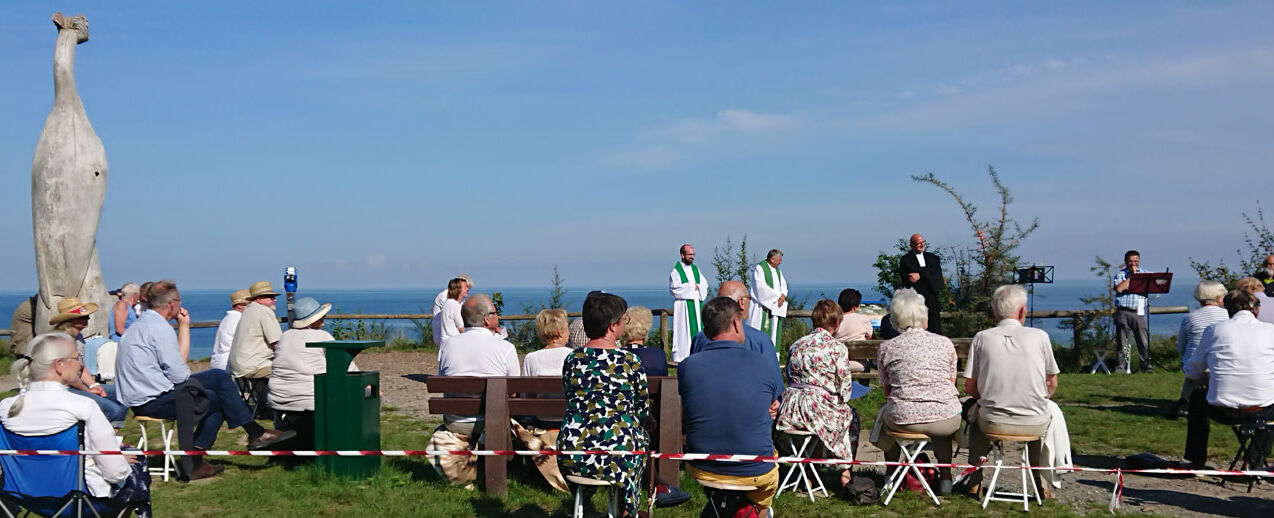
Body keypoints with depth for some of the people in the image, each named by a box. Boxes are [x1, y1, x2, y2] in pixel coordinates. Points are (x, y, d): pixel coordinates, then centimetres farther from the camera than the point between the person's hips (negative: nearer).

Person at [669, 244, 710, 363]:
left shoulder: (695, 269, 16)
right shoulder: (676, 271, -3)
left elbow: (704, 285, 11)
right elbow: (674, 288, -16)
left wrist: (697, 286, -11)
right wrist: (692, 287, -9)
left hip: (697, 304, 6)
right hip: (683, 306, -6)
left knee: (697, 328, 4)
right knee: (683, 330, -9)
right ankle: (680, 356, -7)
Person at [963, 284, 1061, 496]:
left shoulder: (982, 338, -3)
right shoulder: (1039, 336, -4)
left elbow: (970, 387, 0)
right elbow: (1052, 384, 4)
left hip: (992, 423, 0)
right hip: (1034, 424, 0)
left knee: (975, 412, 33)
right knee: (1051, 411, 33)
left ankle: (975, 480, 34)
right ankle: (1041, 482, 33)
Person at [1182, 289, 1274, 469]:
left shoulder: (1213, 330, 4)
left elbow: (1192, 373, 12)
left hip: (1223, 412, 0)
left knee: (1197, 397, 34)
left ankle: (1196, 461, 36)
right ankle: (1257, 459, 28)